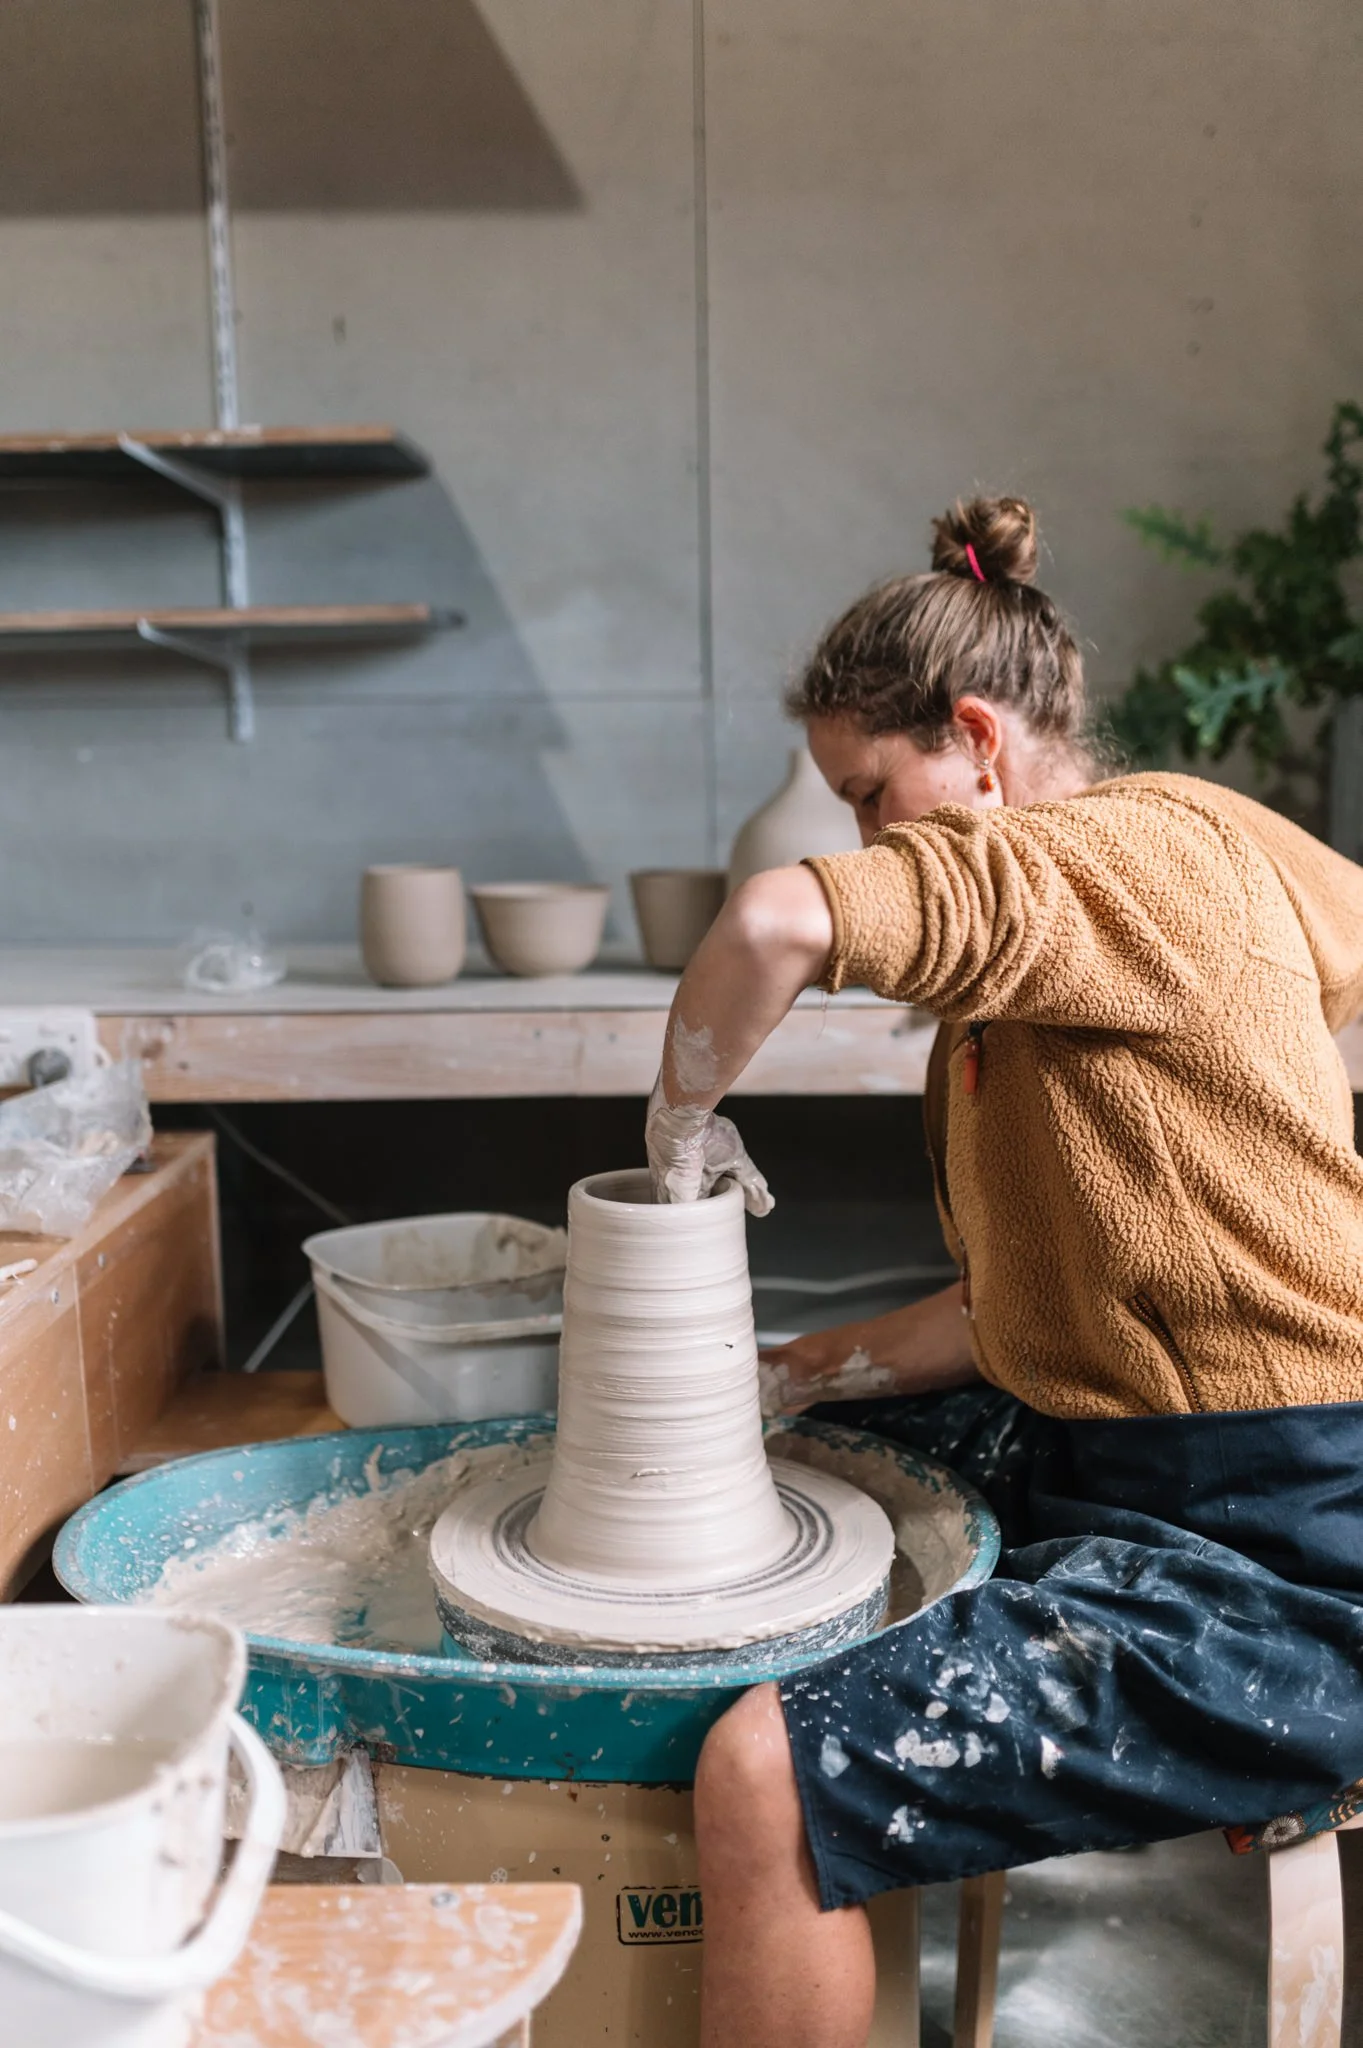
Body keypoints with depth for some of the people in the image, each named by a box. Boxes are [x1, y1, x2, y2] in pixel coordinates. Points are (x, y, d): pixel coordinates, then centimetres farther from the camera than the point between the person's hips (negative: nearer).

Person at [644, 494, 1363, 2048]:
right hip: (1119, 1458, 11)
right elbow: (1043, 1303, 13)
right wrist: (801, 1371, 8)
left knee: (769, 1779, -23)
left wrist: (684, 1116, -18)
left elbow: (777, 925, -36)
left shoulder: (1126, 848, -17)